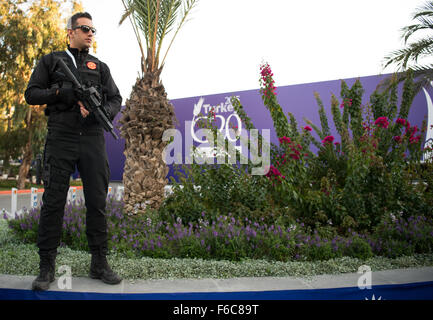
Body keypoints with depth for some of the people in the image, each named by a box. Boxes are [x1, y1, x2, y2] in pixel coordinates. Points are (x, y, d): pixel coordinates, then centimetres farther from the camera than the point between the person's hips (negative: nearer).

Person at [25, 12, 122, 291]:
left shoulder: (100, 66, 19)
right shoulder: (51, 61, 14)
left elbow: (116, 100, 12)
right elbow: (31, 94, 7)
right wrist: (61, 92, -10)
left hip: (93, 139, 2)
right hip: (61, 139, -2)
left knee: (97, 202, 2)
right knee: (53, 202, -2)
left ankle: (99, 263, 11)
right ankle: (47, 266, 6)